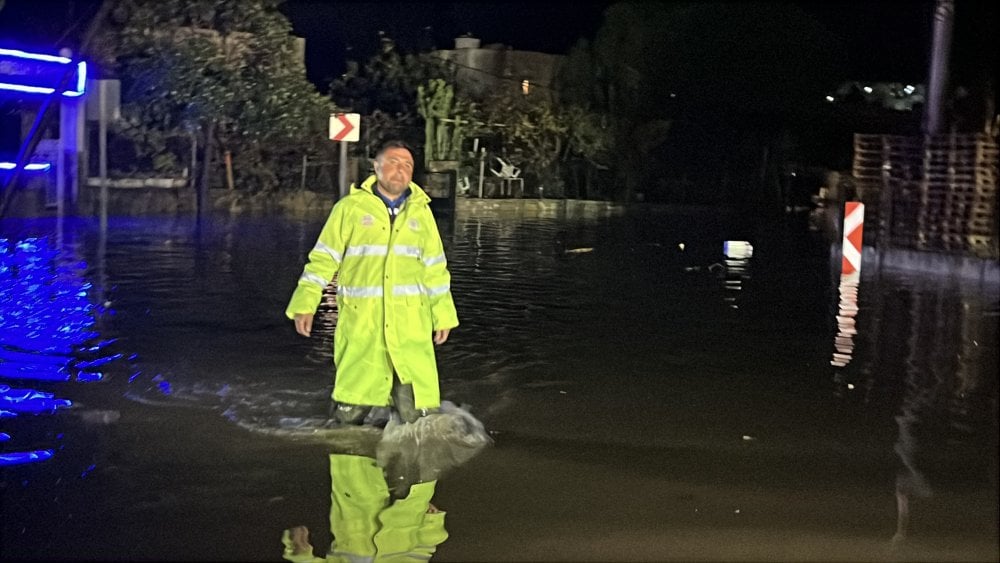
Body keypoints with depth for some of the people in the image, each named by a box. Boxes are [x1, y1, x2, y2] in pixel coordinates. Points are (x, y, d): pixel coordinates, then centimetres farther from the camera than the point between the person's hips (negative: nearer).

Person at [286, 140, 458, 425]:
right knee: (349, 415, 1)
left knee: (417, 416, -4)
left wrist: (443, 315, 13)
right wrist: (305, 304, -5)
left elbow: (435, 269, 16)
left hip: (410, 325, 2)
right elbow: (323, 259, 3)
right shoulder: (350, 207, 3)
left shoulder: (420, 211, 12)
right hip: (360, 322, -2)